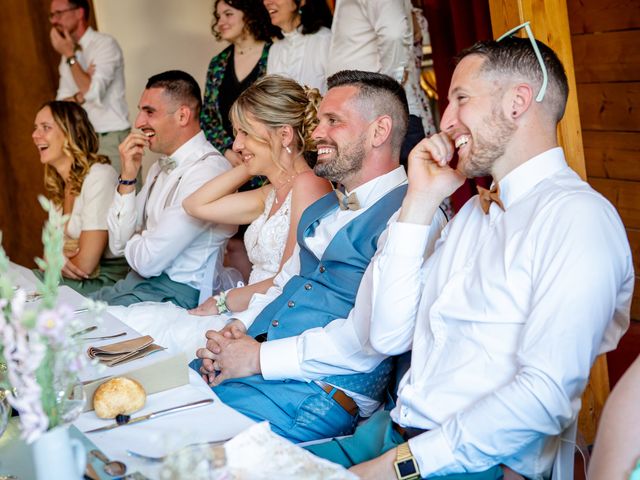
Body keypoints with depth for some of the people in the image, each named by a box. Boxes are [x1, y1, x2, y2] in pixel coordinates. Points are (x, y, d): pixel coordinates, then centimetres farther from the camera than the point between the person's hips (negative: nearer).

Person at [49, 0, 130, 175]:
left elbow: (93, 93, -19)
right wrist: (81, 96, -12)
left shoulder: (105, 44, -8)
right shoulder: (69, 52, 13)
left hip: (112, 139, -6)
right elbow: (61, 104, 9)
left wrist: (70, 56, -12)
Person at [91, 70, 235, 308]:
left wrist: (132, 242, 4)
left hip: (177, 293, -8)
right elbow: (119, 243, 8)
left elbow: (148, 260, -19)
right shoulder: (162, 166, 13)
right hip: (138, 281, 8)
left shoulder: (208, 171, -19)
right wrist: (128, 176, -1)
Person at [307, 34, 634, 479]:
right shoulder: (474, 212, 17)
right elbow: (389, 337, 9)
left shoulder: (577, 216, -12)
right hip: (392, 433, 8)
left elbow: (547, 393, -21)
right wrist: (420, 201, 5)